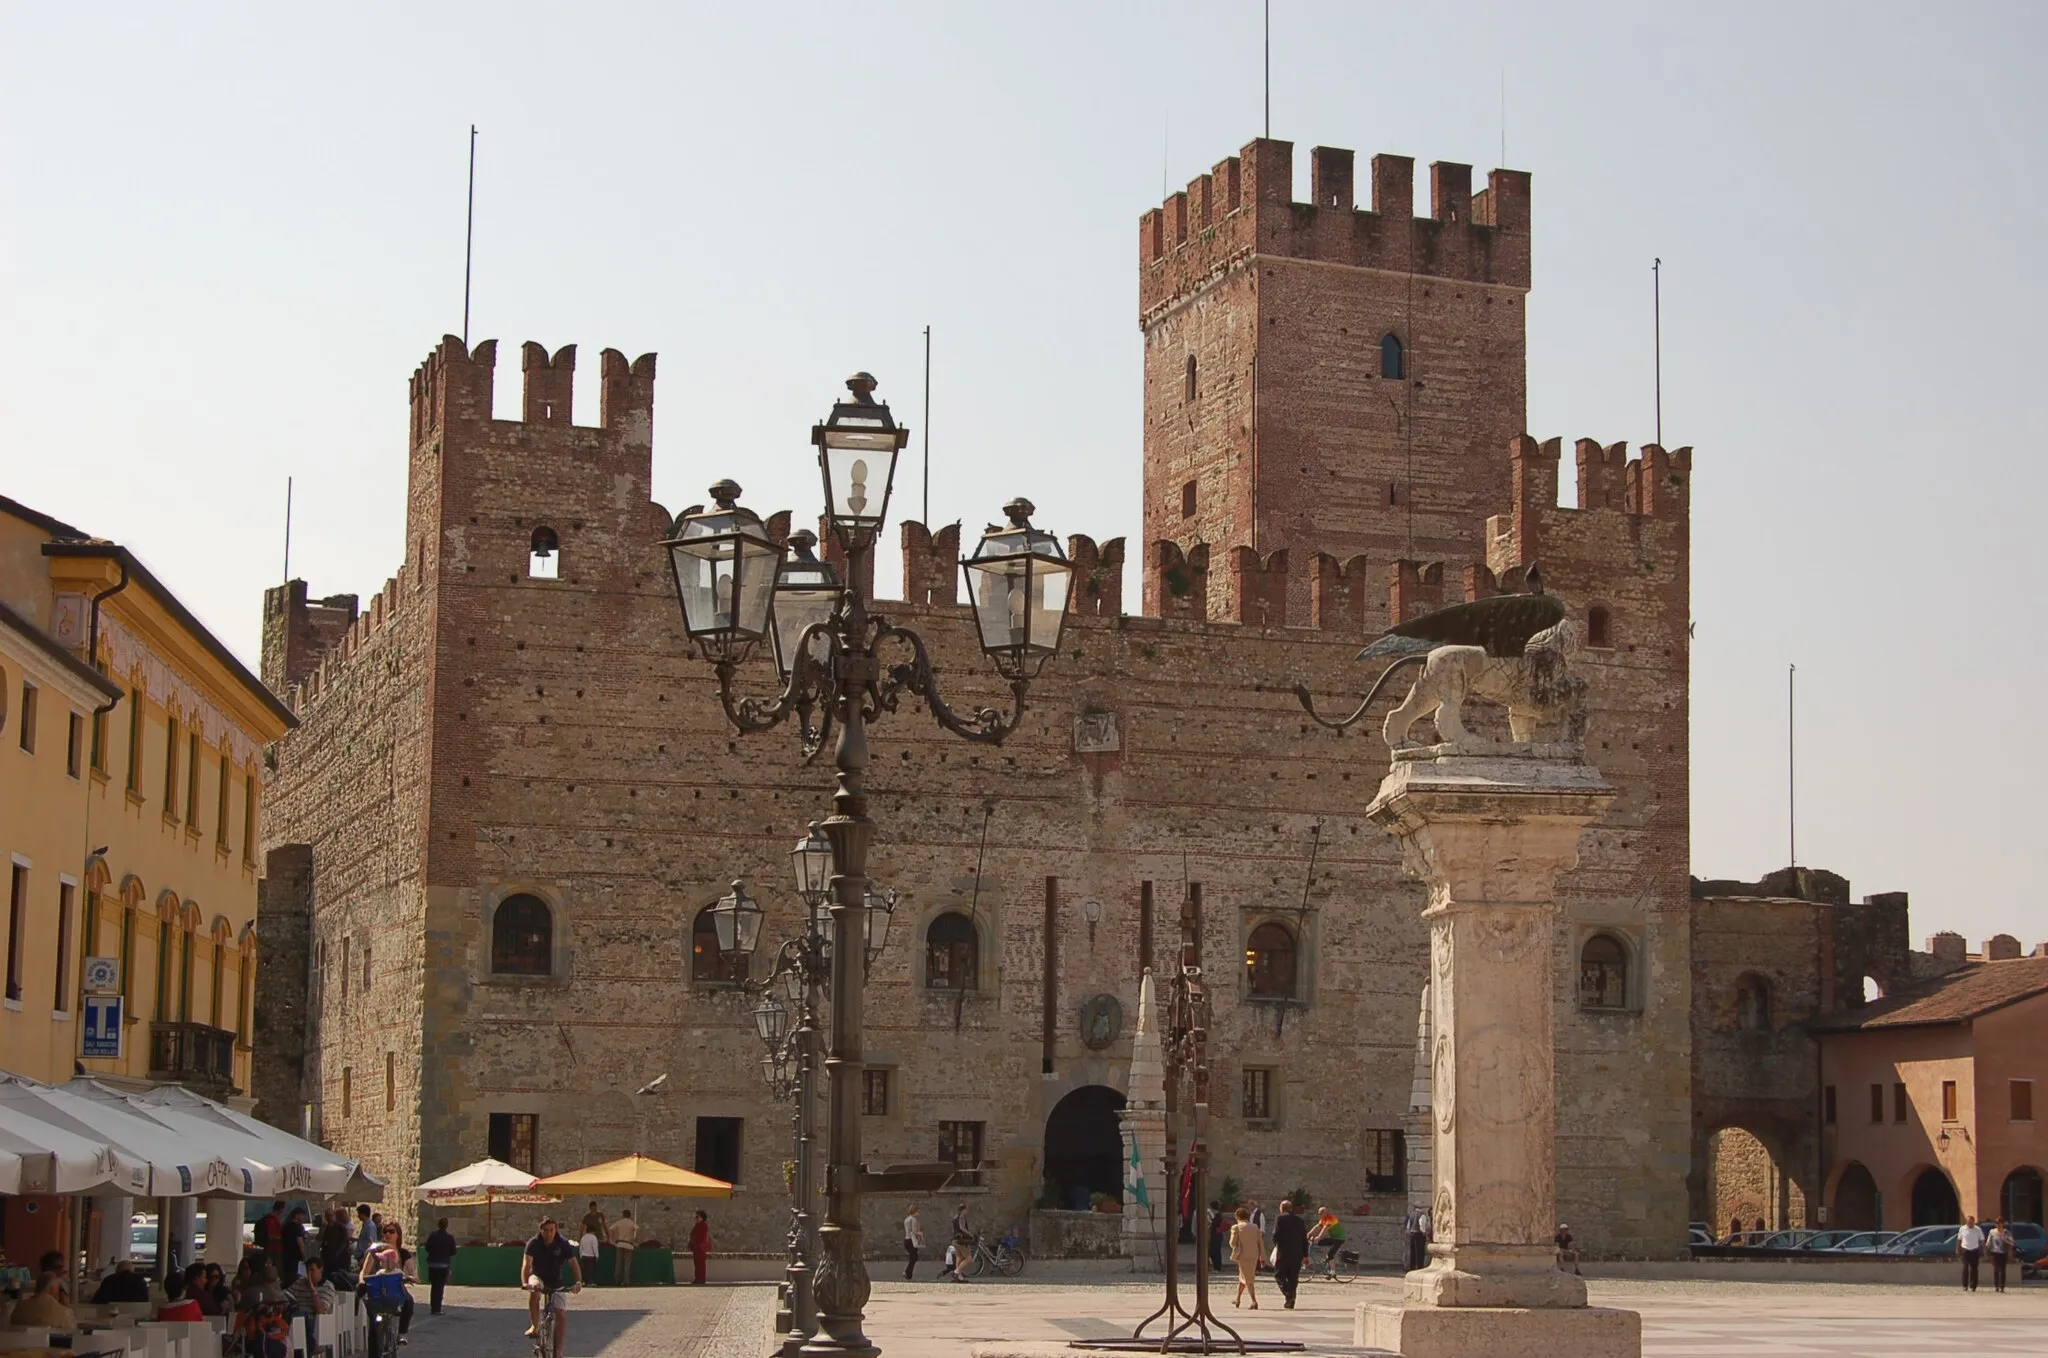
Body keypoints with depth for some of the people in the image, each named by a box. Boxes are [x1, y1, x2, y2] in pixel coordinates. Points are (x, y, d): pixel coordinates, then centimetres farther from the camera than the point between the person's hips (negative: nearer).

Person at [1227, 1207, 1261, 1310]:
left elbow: (1232, 1243, -8)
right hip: (1254, 1256, 5)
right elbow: (1261, 1243, 6)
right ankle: (1238, 1299, 30)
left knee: (1248, 1280, -1)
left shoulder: (1236, 1227, -6)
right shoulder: (1255, 1227, 7)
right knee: (1242, 1277, 19)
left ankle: (1254, 1301, -9)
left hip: (1243, 1255, -5)